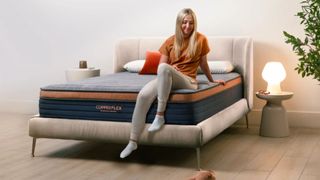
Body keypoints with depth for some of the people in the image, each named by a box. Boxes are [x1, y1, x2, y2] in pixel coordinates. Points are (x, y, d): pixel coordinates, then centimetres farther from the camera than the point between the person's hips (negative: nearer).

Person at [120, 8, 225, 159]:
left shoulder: (200, 39, 3)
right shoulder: (170, 41, 9)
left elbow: (203, 64, 17)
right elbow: (160, 68, 8)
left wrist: (212, 81, 29)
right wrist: (168, 71, -14)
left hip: (187, 81, -3)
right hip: (166, 80, 3)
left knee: (164, 67, -37)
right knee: (143, 95, -30)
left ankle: (160, 115, -30)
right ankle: (133, 142, -25)